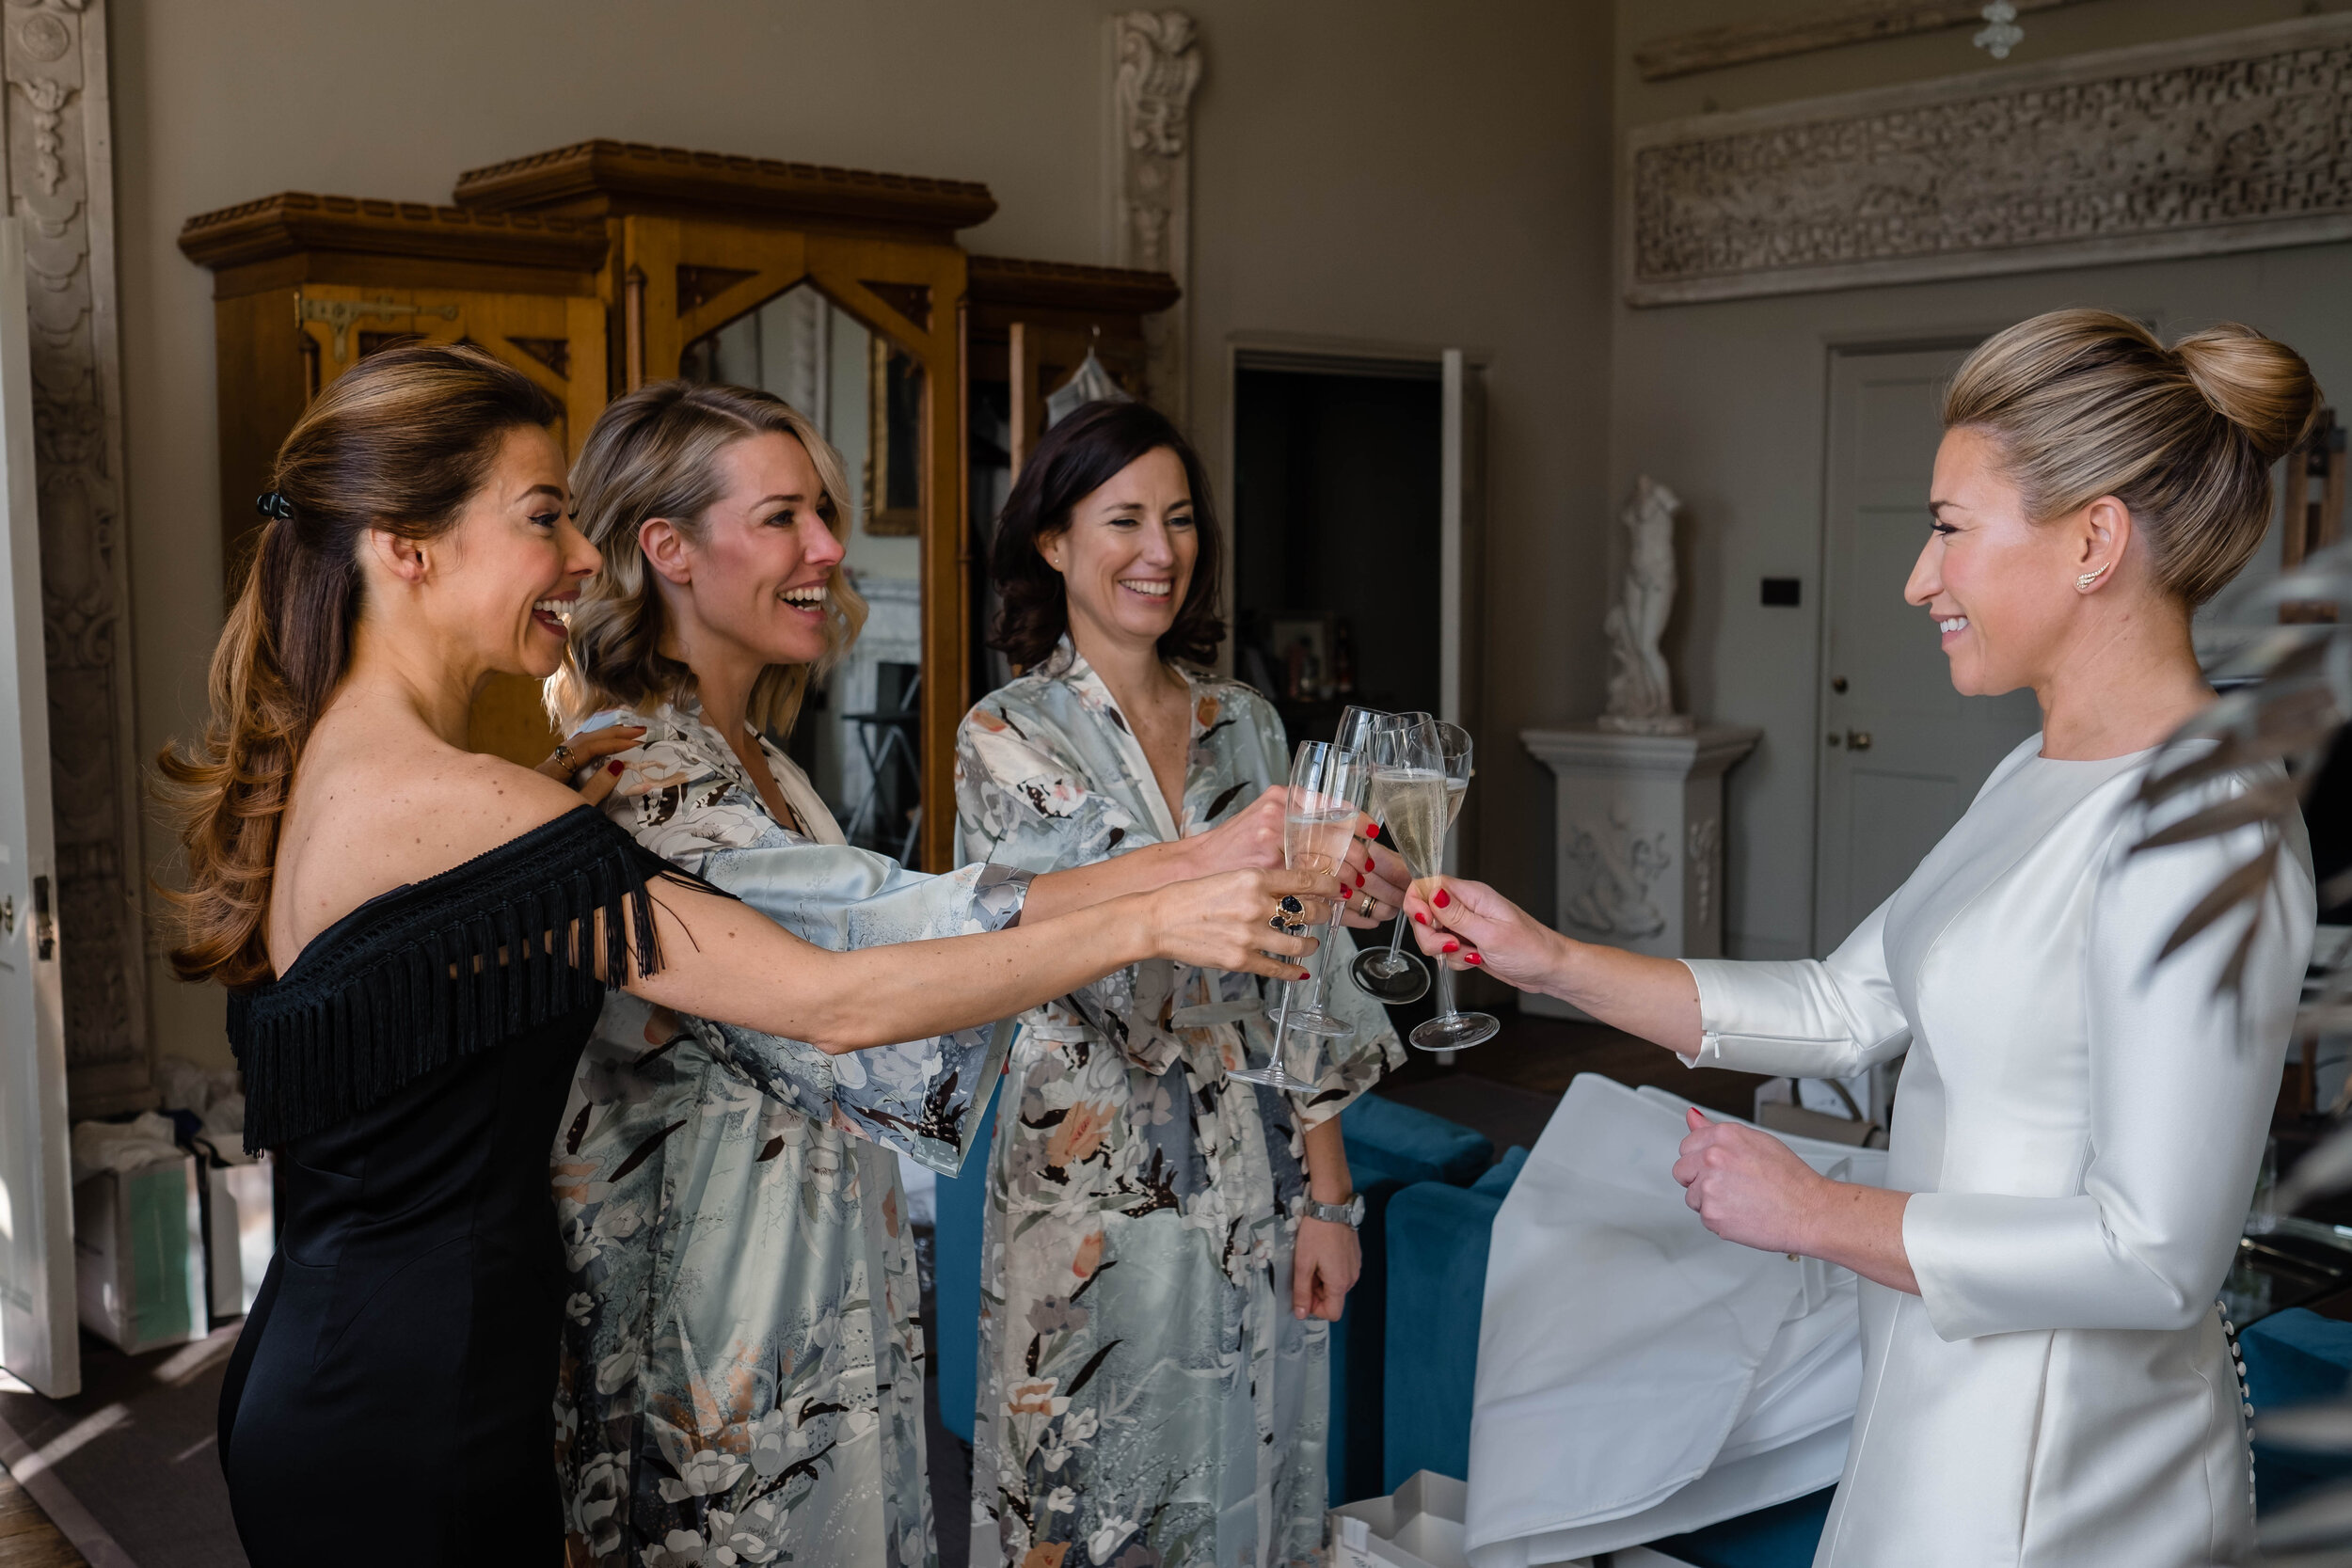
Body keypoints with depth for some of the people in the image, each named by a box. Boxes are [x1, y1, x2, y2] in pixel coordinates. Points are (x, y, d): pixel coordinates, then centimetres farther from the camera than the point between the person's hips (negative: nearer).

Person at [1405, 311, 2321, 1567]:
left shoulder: (2196, 830, -23)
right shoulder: (2037, 781, 7)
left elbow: (2155, 1253, -25)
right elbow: (1842, 1011, 10)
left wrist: (1815, 1214, -18)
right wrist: (1548, 962, 6)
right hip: (1951, 1425, 8)